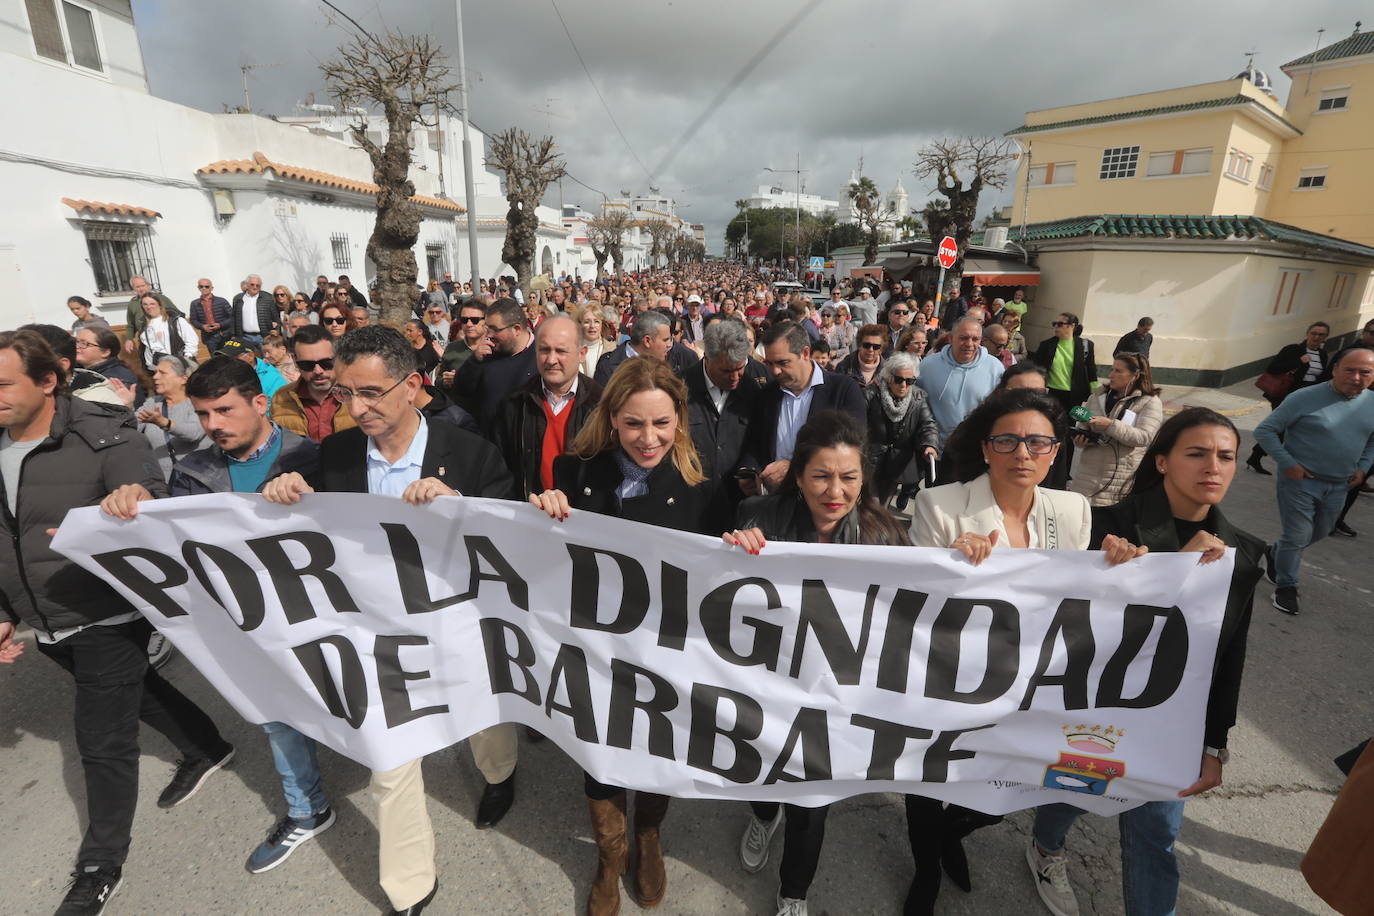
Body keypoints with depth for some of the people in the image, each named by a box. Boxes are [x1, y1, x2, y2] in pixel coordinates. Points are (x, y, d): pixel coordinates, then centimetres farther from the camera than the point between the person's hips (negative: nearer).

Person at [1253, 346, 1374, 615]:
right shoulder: (1305, 398, -17)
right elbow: (1264, 431, -15)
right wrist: (1288, 464, -18)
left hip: (1339, 486, 6)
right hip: (1300, 480, -6)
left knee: (1319, 533, 21)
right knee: (1298, 536, -1)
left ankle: (1275, 553, 45)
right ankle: (1286, 585, 17)